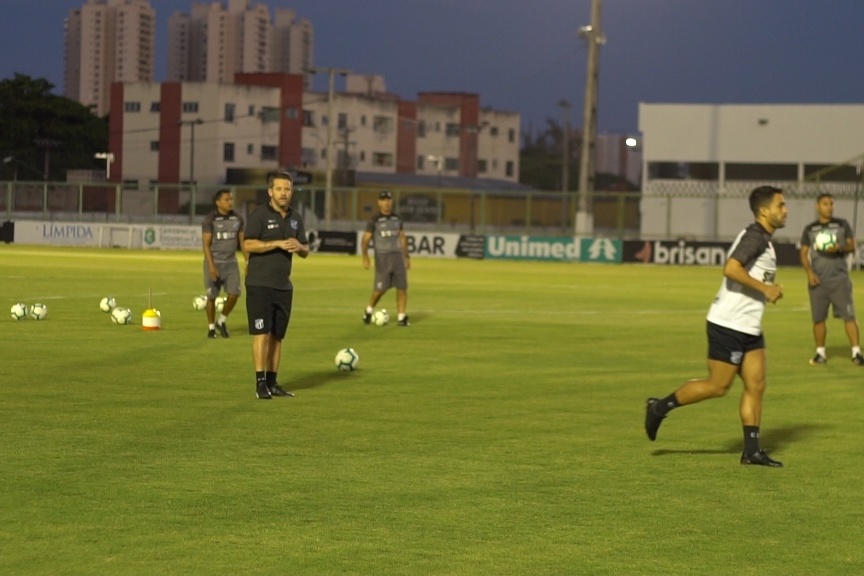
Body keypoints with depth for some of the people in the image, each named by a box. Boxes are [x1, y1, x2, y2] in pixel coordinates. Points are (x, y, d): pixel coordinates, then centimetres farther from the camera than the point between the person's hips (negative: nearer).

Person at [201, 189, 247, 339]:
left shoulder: (237, 219, 5)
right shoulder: (210, 220, -10)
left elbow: (242, 242, 10)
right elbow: (206, 244, -12)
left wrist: (248, 262, 4)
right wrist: (211, 266, -20)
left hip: (231, 263, 4)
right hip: (214, 263, -4)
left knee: (234, 294, -7)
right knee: (212, 296, 2)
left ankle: (222, 321, 15)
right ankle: (211, 327, 17)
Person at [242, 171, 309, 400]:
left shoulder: (295, 218, 12)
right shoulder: (259, 214, -7)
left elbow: (305, 250, 16)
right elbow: (248, 244, -17)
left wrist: (299, 247, -8)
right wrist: (278, 244, -22)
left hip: (284, 286, 6)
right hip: (260, 284, -6)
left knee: (277, 336, 8)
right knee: (261, 333, -9)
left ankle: (273, 383, 13)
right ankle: (260, 383, -8)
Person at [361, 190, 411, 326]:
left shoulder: (397, 218, 12)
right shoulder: (375, 220, -2)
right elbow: (365, 240, -4)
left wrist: (406, 256, 15)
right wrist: (365, 257, -17)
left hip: (397, 256, 4)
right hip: (382, 258, -4)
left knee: (402, 287, -4)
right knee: (380, 289, -4)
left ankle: (401, 317, 0)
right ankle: (369, 310, 20)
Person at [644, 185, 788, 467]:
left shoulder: (762, 239, 16)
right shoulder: (755, 236, -15)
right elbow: (731, 269, -28)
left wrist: (769, 289, 13)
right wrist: (765, 288, -22)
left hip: (749, 328, 10)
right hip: (729, 325, -10)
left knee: (756, 385, 4)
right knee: (718, 386, -4)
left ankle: (752, 450, 5)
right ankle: (660, 407, 11)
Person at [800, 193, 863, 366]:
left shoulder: (842, 225, 6)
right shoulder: (810, 229, 8)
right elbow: (804, 253, 7)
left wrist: (839, 248, -17)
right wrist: (809, 273, -8)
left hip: (839, 278, -1)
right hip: (818, 280, 1)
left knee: (849, 315, -8)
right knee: (818, 318, 4)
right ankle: (820, 353, 16)